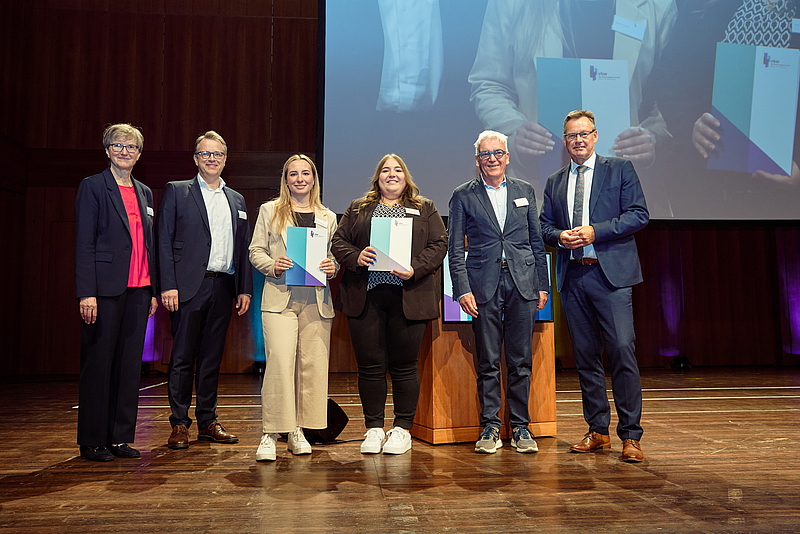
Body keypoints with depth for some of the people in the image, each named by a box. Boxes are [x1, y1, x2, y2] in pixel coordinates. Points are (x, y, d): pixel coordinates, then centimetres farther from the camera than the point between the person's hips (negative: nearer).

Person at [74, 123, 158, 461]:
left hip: (138, 291, 5)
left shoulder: (144, 193, 17)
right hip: (106, 289, -5)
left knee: (130, 365, 8)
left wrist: (154, 290, 11)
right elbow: (84, 243, -6)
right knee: (98, 364, 2)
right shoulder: (93, 186, 1)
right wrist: (86, 292, -14)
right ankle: (92, 442, 12)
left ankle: (120, 437, 17)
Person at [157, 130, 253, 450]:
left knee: (212, 357, 10)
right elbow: (164, 242, -2)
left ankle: (208, 422, 18)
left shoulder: (237, 200, 17)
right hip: (189, 287, -4)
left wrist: (245, 288, 7)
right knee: (183, 357, 1)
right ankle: (179, 424, 11)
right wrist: (168, 286, -11)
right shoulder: (176, 191, 4)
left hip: (223, 288, 4)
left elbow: (243, 247, 15)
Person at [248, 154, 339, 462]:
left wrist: (332, 268, -5)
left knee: (312, 365, 2)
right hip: (280, 297, -2)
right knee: (279, 363, -13)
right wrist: (272, 265, -12)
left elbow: (336, 255, 17)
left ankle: (298, 431, 15)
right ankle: (270, 434, -5)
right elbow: (255, 251, 8)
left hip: (317, 300, 3)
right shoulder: (270, 211, 11)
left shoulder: (328, 217, 16)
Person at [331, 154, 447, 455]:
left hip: (408, 297, -1)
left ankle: (402, 429, 15)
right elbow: (338, 241, 10)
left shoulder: (425, 209, 14)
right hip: (365, 297, 1)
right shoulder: (357, 209, 17)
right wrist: (356, 257, -11)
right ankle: (374, 428, 15)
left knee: (404, 365, 3)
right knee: (370, 365, 3)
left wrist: (415, 269, -11)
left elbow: (439, 244, 4)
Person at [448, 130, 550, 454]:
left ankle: (520, 427, 17)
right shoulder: (463, 196, 6)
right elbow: (455, 249, 2)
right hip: (484, 285, -2)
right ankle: (490, 427, 15)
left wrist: (543, 285, 8)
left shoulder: (525, 191, 13)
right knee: (488, 363, 3)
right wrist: (463, 290, -8)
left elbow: (537, 242, 13)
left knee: (521, 360, 5)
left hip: (522, 283, 2)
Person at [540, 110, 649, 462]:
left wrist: (595, 231, -12)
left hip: (611, 274, -4)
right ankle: (598, 431, 19)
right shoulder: (554, 182, 18)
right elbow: (544, 225, 18)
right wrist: (559, 236, -4)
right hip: (572, 277, 4)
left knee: (622, 350, -10)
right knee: (585, 355, 8)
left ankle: (630, 436, 1)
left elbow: (639, 214, -2)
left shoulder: (620, 169, 7)